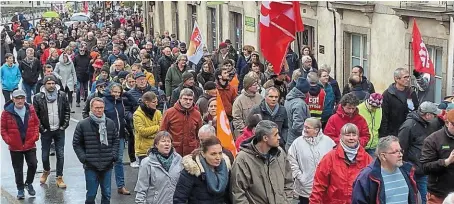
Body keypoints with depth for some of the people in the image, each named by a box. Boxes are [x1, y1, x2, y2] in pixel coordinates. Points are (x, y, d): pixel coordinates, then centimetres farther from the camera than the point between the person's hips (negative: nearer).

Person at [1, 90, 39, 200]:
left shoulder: (30, 109, -1)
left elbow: (36, 123, 9)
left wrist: (35, 136, -3)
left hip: (30, 145, 1)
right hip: (15, 147, -1)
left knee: (33, 164, -4)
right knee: (18, 169, 8)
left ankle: (29, 183, 22)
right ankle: (20, 189, 23)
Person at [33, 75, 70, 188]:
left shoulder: (62, 95, -2)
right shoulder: (38, 97, -8)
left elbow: (67, 110, 4)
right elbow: (35, 114, -4)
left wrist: (65, 125, -2)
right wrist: (41, 128, -7)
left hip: (59, 130, 1)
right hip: (46, 131, -1)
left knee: (60, 155, 3)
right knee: (45, 154, 10)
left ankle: (59, 178, 13)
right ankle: (46, 171, 39)